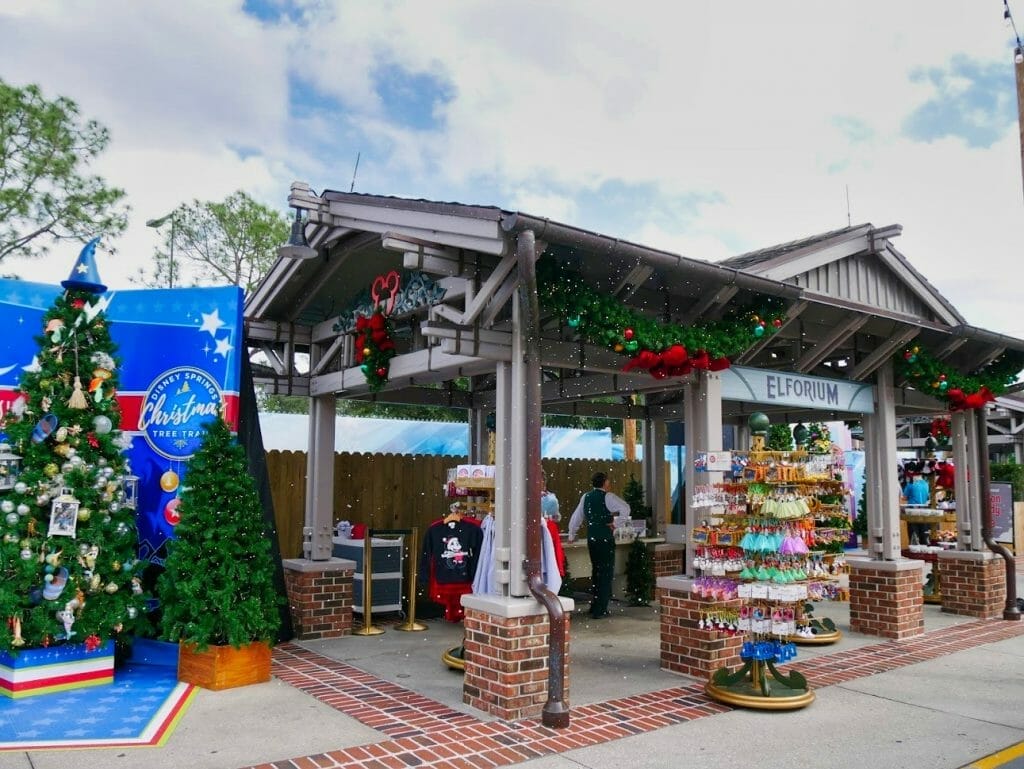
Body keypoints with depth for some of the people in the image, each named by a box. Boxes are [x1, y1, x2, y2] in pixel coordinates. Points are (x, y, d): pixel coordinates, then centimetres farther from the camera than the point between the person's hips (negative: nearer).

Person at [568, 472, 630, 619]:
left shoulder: (585, 497, 8)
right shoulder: (608, 497, -10)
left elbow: (576, 516, 15)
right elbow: (626, 509, -16)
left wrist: (572, 535, 24)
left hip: (591, 539, 6)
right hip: (606, 539, -6)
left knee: (596, 571, 20)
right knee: (606, 573, 2)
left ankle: (595, 606, 28)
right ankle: (600, 610, 1)